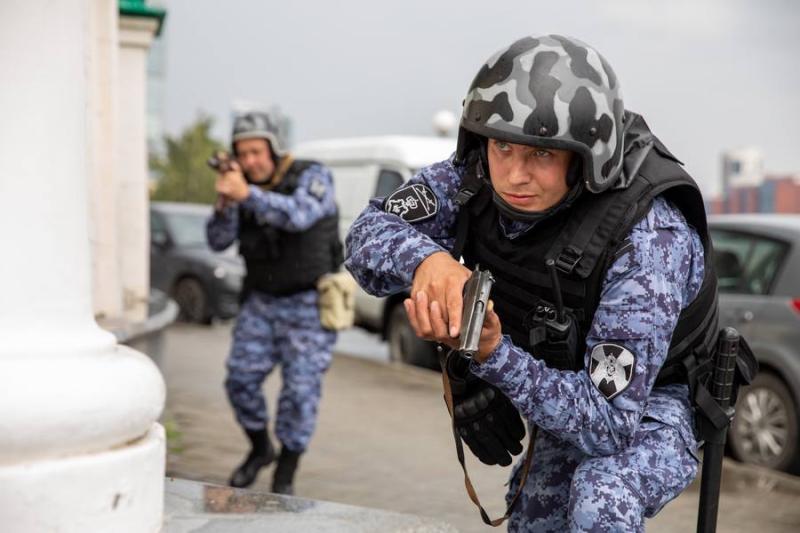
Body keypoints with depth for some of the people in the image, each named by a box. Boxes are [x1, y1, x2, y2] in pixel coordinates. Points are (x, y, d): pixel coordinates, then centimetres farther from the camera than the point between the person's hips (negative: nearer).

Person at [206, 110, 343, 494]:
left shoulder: (313, 177, -12)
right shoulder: (245, 186, 3)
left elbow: (298, 216, -32)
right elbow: (218, 241, -5)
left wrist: (246, 195, -38)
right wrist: (226, 202, -22)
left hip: (310, 305, -5)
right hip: (262, 303, 5)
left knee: (300, 390, -7)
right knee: (241, 380, 0)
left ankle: (285, 476, 8)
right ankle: (260, 448, 25)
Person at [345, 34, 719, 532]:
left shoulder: (648, 241, -37)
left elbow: (607, 423, -38)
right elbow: (369, 234, -23)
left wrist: (492, 355, -50)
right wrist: (426, 259, -45)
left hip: (644, 405, -6)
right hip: (567, 392, 6)